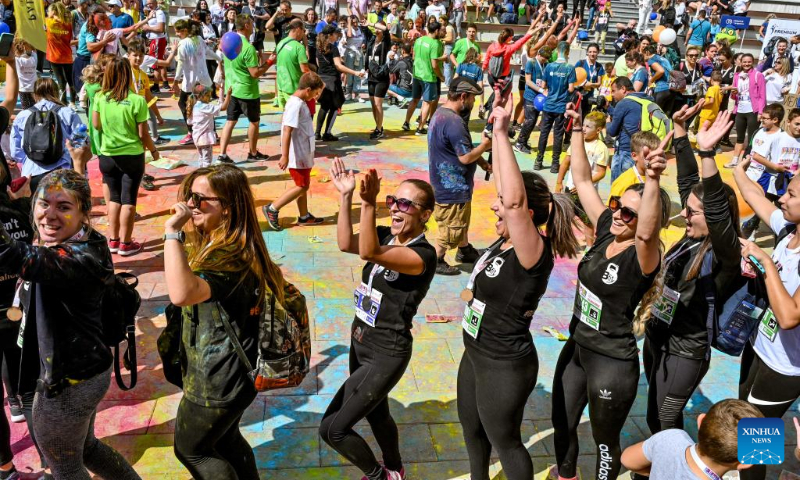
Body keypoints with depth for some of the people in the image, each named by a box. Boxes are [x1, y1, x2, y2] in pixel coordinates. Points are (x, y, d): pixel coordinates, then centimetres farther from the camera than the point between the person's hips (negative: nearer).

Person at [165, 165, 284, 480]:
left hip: (215, 383, -10)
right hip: (227, 373, 10)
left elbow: (182, 294, -50)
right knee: (225, 441, 29)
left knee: (190, 449, 16)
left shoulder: (228, 257, -30)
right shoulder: (224, 246, 2)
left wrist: (173, 231, -43)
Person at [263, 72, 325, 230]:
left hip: (304, 154, 10)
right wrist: (284, 156, -27)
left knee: (303, 185, 15)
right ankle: (272, 209, 2)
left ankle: (304, 216, 26)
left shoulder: (300, 103, 10)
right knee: (302, 186, -2)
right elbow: (287, 131, -26)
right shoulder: (296, 105, -21)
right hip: (298, 155, -10)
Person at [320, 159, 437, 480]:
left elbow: (368, 253, -39)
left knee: (331, 429, -3)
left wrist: (368, 204, -52)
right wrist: (346, 197, -24)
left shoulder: (424, 255, -23)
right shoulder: (386, 237, 0)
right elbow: (346, 244, -16)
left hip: (386, 354, -8)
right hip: (360, 342, 8)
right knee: (376, 414, 28)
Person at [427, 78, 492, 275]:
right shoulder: (453, 122, -28)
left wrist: (482, 162, 3)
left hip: (447, 182, 10)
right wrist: (484, 145, -10)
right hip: (452, 186, -10)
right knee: (452, 227, 6)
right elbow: (465, 157, -26)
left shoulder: (440, 112, 5)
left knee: (461, 220, 27)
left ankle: (465, 250, 44)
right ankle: (436, 261, 20)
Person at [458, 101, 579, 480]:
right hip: (476, 354, 9)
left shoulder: (534, 253, -27)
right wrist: (495, 134, -3)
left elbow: (515, 199, -43)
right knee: (472, 431, 27)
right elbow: (505, 185, 3)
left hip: (505, 367, -9)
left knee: (505, 441, 14)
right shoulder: (505, 240, -5)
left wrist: (502, 133, -39)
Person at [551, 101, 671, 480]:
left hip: (612, 364, -7)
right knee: (562, 426, 25)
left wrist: (653, 179, -62)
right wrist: (577, 129, -6)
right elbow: (582, 180, -1)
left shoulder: (644, 255, -23)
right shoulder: (607, 231, -4)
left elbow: (647, 231, -47)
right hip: (576, 348, 7)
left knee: (605, 441, 15)